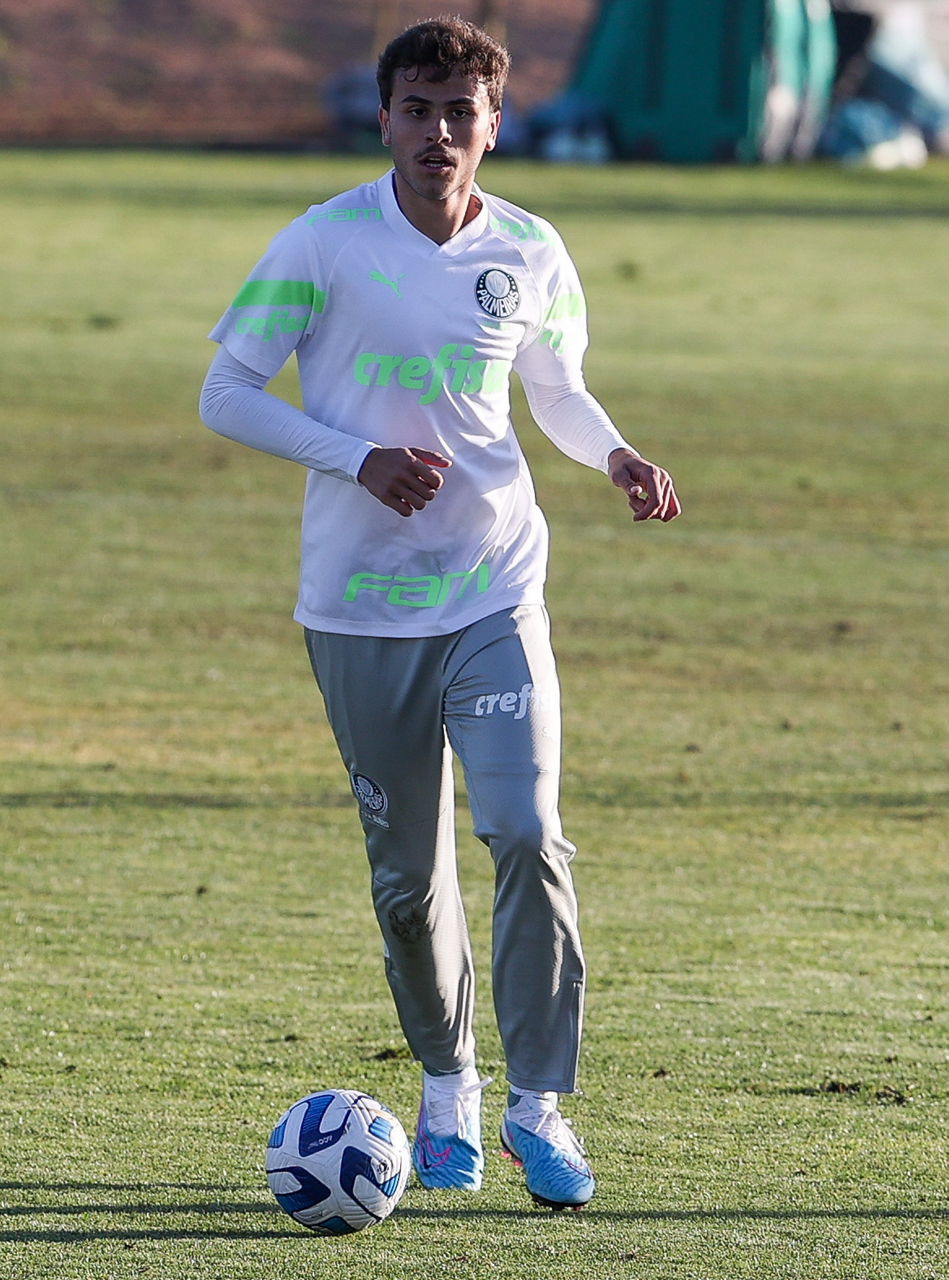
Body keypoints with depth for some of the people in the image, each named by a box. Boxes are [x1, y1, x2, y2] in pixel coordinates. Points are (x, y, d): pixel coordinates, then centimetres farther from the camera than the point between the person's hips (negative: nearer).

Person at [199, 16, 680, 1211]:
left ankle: (537, 1103, -6)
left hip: (495, 592, 1)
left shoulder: (532, 256, 2)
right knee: (408, 874, 7)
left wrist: (616, 455, -3)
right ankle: (445, 1084, 29)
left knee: (528, 835, -15)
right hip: (359, 607, -1)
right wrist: (359, 458, -16)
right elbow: (227, 395, -3)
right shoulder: (322, 246, -7)